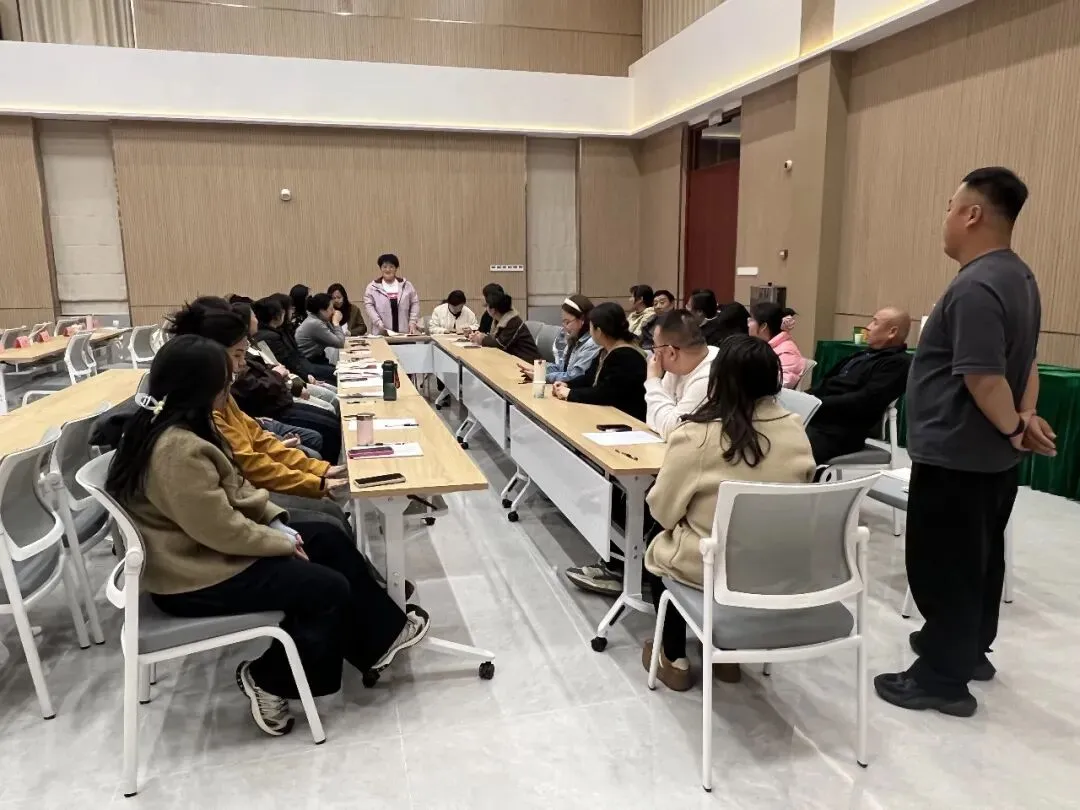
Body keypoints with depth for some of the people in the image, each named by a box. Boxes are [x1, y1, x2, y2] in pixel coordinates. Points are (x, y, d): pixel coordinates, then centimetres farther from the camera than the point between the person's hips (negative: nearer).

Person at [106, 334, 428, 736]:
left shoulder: (180, 425, 3)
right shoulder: (177, 449, -30)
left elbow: (233, 486, 11)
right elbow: (223, 529, -27)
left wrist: (277, 521, 0)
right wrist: (284, 543, -13)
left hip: (208, 544, 10)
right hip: (196, 573, -10)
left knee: (331, 540, 8)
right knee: (330, 589, -10)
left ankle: (385, 631, 17)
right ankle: (269, 681, 6)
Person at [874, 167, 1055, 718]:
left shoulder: (975, 287, -23)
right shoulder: (1017, 277, 11)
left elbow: (983, 378, -26)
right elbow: (1024, 362, 15)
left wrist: (1014, 429, -11)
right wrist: (1027, 417, 3)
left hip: (955, 455, -10)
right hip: (990, 455, 10)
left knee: (942, 564, 0)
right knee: (980, 555, 20)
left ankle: (943, 678, 12)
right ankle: (970, 647, 36)